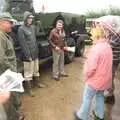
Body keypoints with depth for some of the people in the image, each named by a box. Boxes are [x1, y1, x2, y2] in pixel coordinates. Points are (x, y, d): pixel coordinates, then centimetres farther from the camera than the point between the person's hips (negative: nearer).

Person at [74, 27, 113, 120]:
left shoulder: (96, 48, -27)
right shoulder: (108, 46, 2)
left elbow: (91, 66, -27)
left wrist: (86, 74, -10)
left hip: (95, 79, -8)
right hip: (105, 78, 8)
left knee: (87, 98, 8)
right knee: (100, 95, 23)